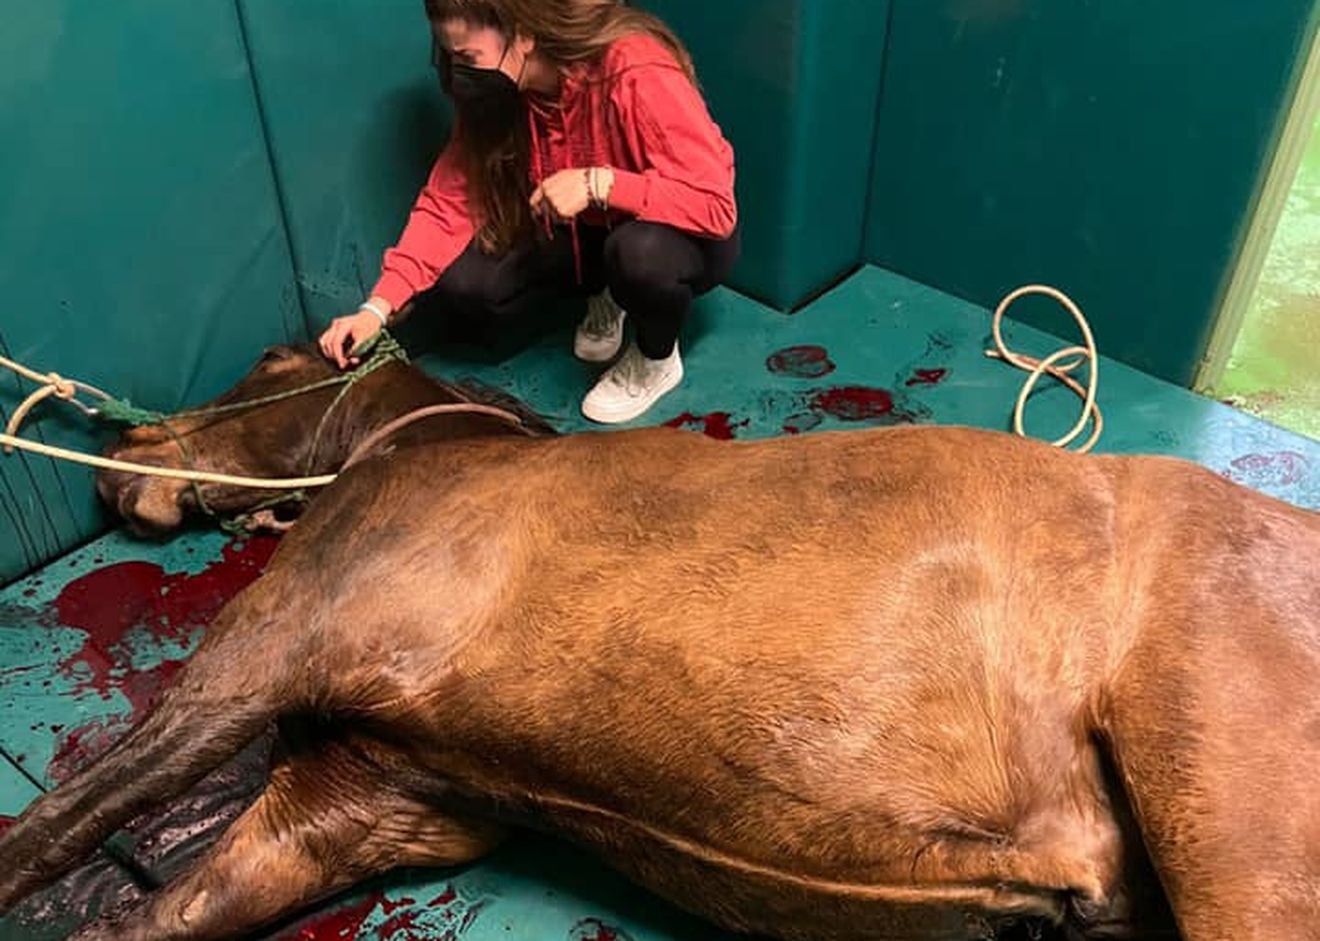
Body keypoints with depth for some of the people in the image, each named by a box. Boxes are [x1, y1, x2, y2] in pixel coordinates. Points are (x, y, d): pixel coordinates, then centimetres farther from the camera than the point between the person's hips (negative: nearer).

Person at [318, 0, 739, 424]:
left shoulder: (636, 74, -31)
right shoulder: (501, 90, -11)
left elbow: (717, 205, -33)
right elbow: (446, 204, -12)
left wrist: (597, 184, -41)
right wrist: (378, 308, -22)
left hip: (687, 237, -5)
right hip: (587, 234, 5)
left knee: (643, 252, -40)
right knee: (460, 283, -15)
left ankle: (657, 359, -6)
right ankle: (601, 294, 11)